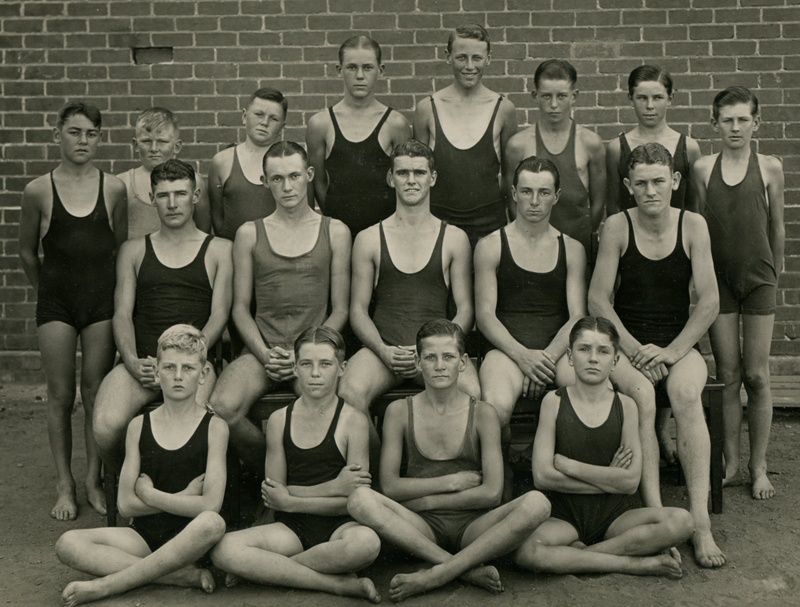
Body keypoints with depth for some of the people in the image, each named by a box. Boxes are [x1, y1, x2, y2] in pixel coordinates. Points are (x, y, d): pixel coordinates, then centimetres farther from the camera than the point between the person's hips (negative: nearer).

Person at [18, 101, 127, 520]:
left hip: (101, 298, 1)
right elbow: (27, 252, 9)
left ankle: (94, 482, 16)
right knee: (60, 395, 4)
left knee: (96, 393, 5)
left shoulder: (114, 189, -1)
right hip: (56, 300, 0)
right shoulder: (38, 191, -4)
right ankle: (64, 486, 15)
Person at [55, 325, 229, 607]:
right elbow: (126, 504, 1)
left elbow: (210, 505, -13)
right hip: (144, 535, 3)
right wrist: (183, 498, -7)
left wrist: (150, 494, -6)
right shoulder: (139, 426, 5)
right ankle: (184, 576, -23)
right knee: (68, 544, -21)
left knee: (212, 523, -38)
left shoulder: (214, 428, -3)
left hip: (189, 538, -3)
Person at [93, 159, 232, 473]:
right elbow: (122, 313, 11)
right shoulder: (133, 250, 21)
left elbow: (219, 315, 5)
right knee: (106, 426, -28)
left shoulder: (219, 250, 14)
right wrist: (133, 361, -8)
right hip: (141, 361, 2)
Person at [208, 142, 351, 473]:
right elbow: (240, 308, 10)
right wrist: (265, 353, -7)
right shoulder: (249, 234, 11)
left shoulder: (335, 232, 10)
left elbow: (340, 309, 8)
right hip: (261, 349, 1)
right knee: (222, 408, -29)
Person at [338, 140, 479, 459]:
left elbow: (465, 309, 9)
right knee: (349, 394, -31)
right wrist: (385, 351, -9)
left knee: (473, 392, -31)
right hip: (382, 348, 0)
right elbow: (358, 310, 10)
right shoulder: (369, 239, 11)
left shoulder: (454, 239, 12)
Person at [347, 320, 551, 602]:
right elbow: (390, 486, -1)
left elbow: (492, 493, -5)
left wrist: (427, 501, -5)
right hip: (422, 529, 0)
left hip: (473, 526, 0)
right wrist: (452, 482, -5)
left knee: (536, 503, -28)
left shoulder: (482, 413, 2)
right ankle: (469, 569, -29)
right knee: (360, 498, -29)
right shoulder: (400, 411, 4)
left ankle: (435, 575, -29)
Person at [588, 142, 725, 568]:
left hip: (679, 344, 1)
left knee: (686, 394, -31)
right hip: (626, 344, -1)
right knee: (640, 393, -32)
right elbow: (598, 300, -3)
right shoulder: (617, 228, -2)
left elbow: (709, 303, -2)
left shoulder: (693, 226, 1)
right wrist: (635, 350, -13)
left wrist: (671, 352, -12)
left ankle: (700, 523, -30)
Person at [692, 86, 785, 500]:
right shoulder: (703, 168, 1)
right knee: (728, 376, 5)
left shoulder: (770, 168, 0)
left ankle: (759, 467, 13)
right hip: (718, 277, 1)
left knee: (757, 376, 2)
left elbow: (776, 226, 9)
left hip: (758, 278, -1)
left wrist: (774, 272, 15)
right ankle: (730, 464, 15)